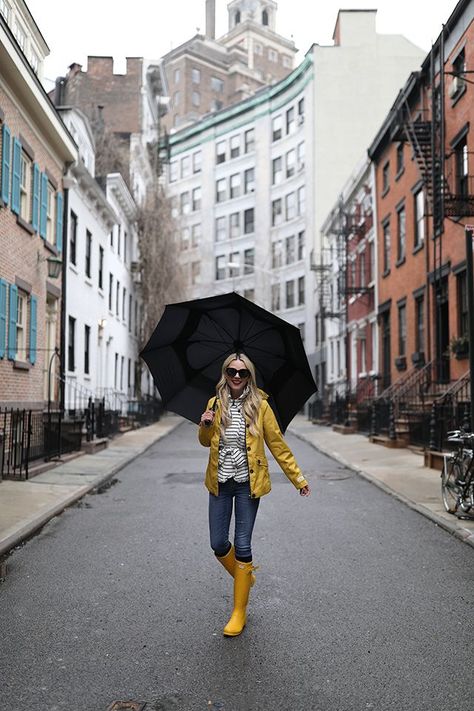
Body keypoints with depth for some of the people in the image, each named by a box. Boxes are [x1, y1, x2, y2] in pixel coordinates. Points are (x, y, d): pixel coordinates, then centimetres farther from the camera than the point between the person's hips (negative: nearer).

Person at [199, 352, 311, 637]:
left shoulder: (260, 405, -6)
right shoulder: (215, 404, 2)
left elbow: (278, 444, -1)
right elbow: (205, 442, 14)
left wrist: (298, 478, -1)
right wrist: (205, 426, -9)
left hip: (247, 483, -3)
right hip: (220, 482, 3)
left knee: (242, 546, -1)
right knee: (218, 544, 5)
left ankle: (240, 612, 13)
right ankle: (245, 576, 38)